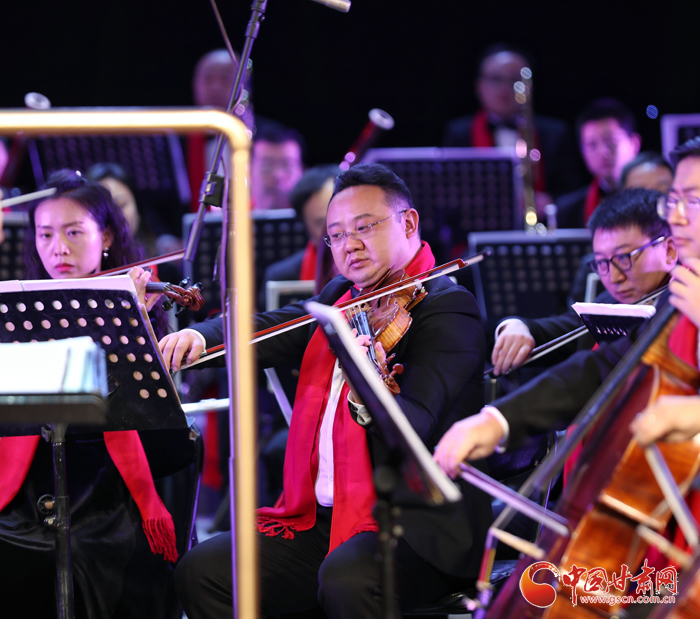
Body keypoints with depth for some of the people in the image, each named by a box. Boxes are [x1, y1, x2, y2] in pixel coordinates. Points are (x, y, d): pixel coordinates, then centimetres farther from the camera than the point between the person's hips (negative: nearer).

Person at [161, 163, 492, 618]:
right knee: (203, 570, -7)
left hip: (415, 528, -8)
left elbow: (413, 423, -22)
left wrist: (369, 400, -43)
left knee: (345, 577, -37)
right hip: (321, 519, 8)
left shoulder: (448, 308, -8)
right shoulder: (341, 299, 18)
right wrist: (200, 336, -14)